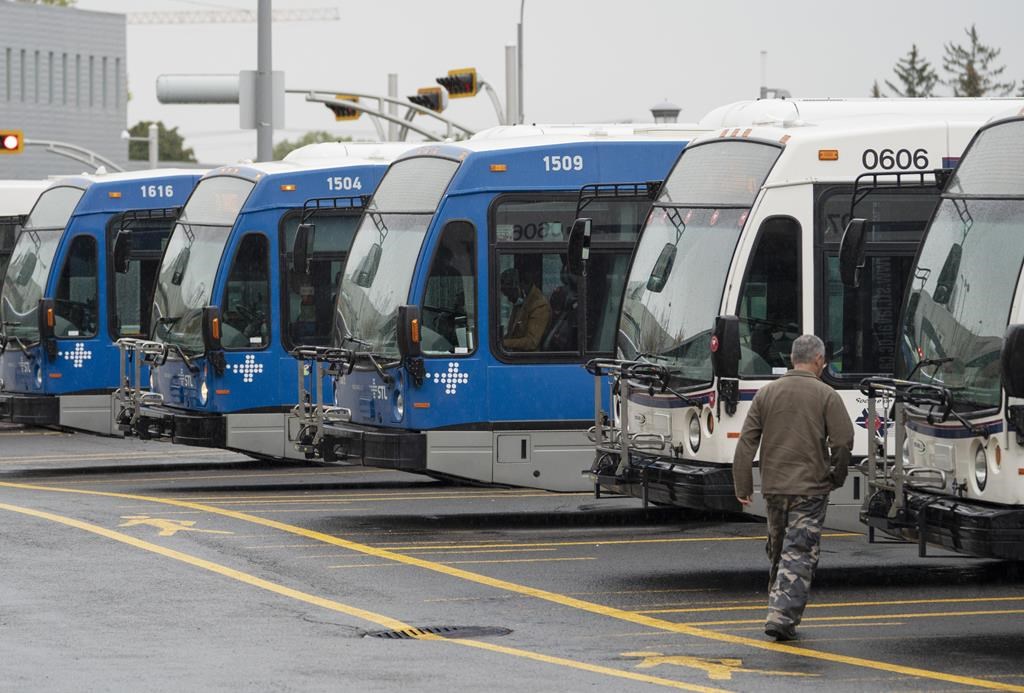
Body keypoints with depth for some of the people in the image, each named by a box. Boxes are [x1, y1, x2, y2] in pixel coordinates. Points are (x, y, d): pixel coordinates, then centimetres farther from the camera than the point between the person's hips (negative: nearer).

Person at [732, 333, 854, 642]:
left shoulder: (766, 393, 6)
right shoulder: (826, 396, -5)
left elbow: (746, 443, 3)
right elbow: (843, 441, -10)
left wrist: (742, 487, 6)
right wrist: (837, 476, 7)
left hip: (773, 487, 4)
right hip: (810, 489, -4)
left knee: (778, 550, 19)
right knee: (799, 553, -5)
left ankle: (780, 605, 27)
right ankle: (782, 616, -15)